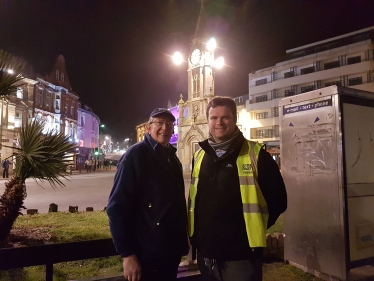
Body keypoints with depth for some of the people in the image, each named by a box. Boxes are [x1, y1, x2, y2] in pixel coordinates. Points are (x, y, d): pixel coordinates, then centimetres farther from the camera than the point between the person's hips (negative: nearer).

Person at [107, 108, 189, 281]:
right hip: (147, 255, -7)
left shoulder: (173, 158, 10)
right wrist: (128, 254, -20)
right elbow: (118, 207, -19)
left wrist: (183, 243, 13)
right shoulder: (136, 155, -13)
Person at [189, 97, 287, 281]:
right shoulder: (199, 156, 6)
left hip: (241, 255, -4)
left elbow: (277, 199, -5)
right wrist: (194, 234, 9)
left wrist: (254, 227, -3)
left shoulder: (256, 155, -9)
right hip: (205, 253, 5)